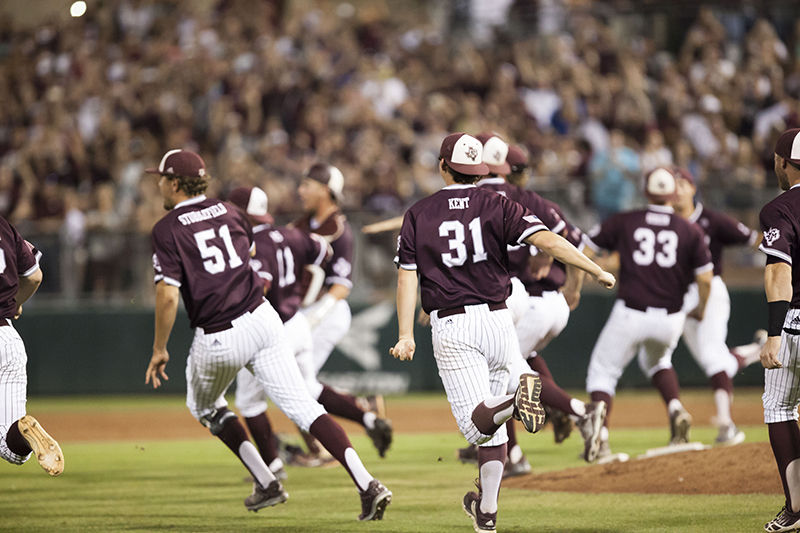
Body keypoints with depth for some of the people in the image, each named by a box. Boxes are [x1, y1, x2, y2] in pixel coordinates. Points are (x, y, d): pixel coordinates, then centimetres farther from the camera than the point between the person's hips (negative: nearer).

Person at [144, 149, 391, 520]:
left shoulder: (168, 229, -7)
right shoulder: (227, 212, 11)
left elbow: (168, 295, -15)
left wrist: (159, 349, -5)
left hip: (216, 340, -4)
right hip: (261, 319, 5)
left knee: (204, 406, 25)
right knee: (302, 406, -3)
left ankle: (265, 483, 16)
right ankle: (367, 485, -18)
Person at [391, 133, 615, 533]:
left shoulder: (418, 215, 5)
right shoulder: (497, 206, 3)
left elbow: (407, 277, -3)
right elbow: (547, 240, -11)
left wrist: (406, 336, -5)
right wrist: (597, 271, -8)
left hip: (451, 328, -2)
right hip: (496, 320, 2)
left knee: (477, 423, -11)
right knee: (491, 426, 17)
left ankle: (516, 403, -43)